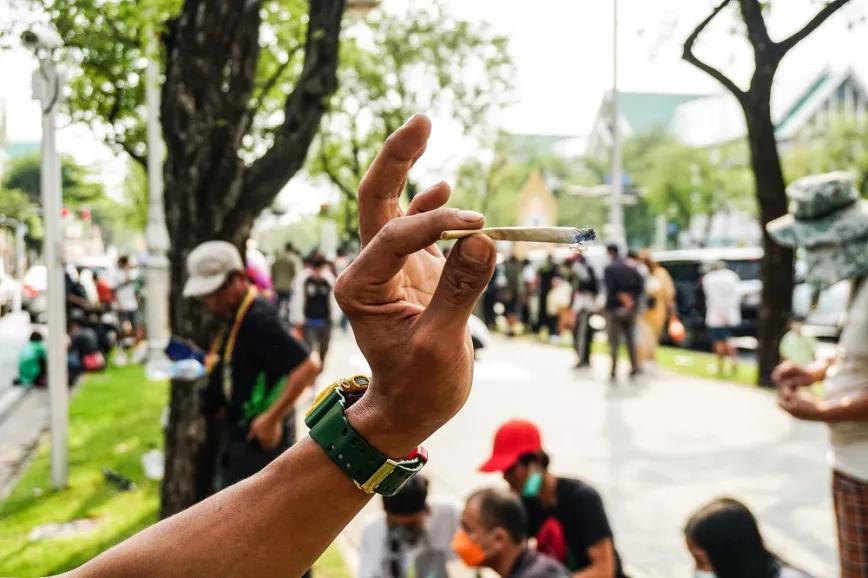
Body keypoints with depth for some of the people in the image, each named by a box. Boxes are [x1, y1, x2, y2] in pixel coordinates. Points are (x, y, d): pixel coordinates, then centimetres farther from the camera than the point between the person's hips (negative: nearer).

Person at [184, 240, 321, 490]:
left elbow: (307, 367, -30)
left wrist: (271, 418, -26)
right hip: (239, 433, 10)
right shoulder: (234, 318, 9)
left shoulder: (259, 319, -22)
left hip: (260, 436, -10)